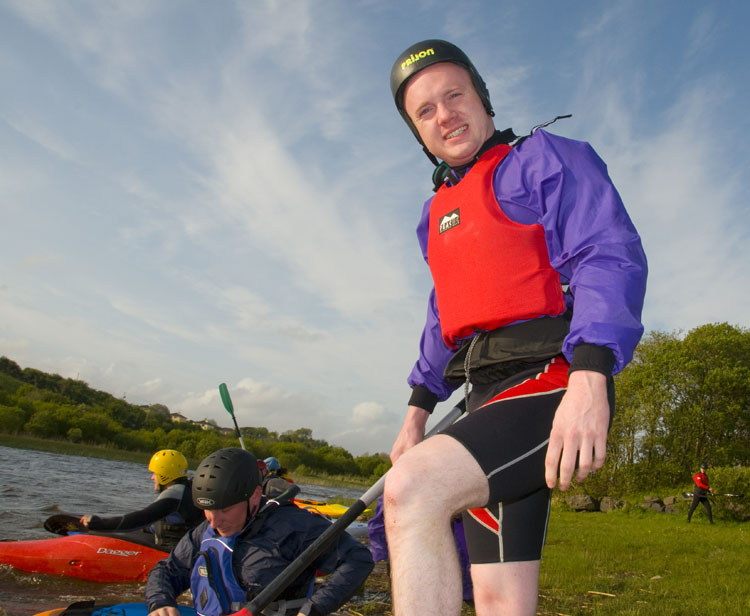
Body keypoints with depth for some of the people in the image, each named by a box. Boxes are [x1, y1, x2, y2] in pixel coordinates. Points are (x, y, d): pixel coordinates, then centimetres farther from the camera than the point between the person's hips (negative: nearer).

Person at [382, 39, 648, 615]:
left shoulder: (547, 157, 3)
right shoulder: (436, 211, 25)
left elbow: (611, 257, -11)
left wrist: (589, 378, -25)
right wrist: (418, 410, 20)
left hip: (553, 380, -7)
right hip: (486, 400, 7)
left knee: (411, 490, -30)